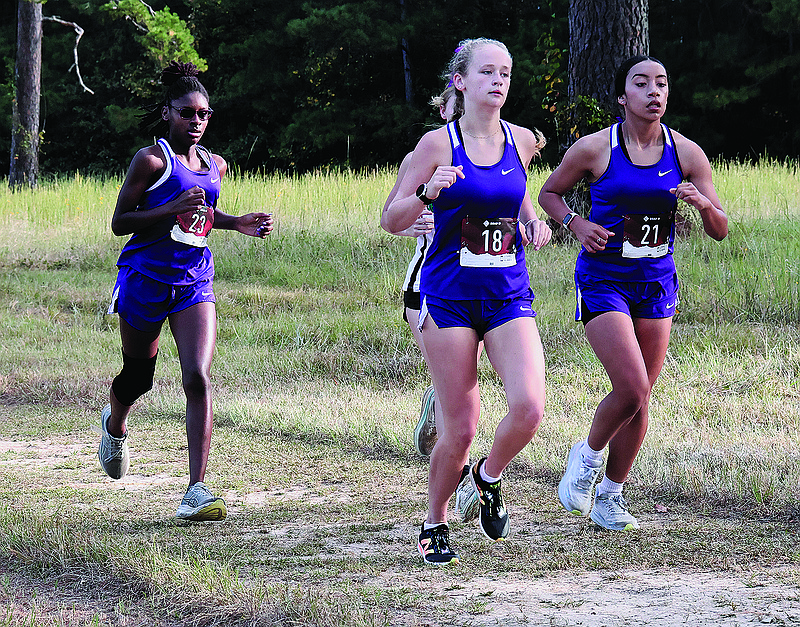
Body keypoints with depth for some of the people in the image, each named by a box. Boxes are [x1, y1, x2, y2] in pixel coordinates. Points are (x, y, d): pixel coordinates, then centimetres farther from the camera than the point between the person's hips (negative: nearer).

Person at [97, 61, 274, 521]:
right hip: (145, 280, -3)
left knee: (199, 379, -14)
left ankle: (197, 490, -17)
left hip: (195, 282, 3)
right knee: (139, 375, 13)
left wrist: (235, 223, 8)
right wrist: (174, 208, -22)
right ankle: (115, 425, 51)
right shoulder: (151, 160, -9)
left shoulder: (215, 166, 9)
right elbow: (120, 222, -11)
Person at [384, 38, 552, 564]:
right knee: (460, 429, -3)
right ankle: (435, 525, 21)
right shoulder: (439, 143, -5)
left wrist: (533, 225, 6)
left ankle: (489, 476, 14)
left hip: (509, 296, 3)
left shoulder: (522, 141, 6)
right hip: (450, 297, -3)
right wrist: (427, 192, -21)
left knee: (529, 407, -17)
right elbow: (392, 221, -2)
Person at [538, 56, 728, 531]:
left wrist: (703, 204, -20)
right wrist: (575, 223, -11)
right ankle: (589, 455, 13)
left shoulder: (687, 153, -1)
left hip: (656, 281, 4)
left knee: (640, 397, 6)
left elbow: (720, 231, 1)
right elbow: (549, 193, 8)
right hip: (603, 279, -4)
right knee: (631, 390, -16)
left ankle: (610, 494, 24)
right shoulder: (594, 149, -9)